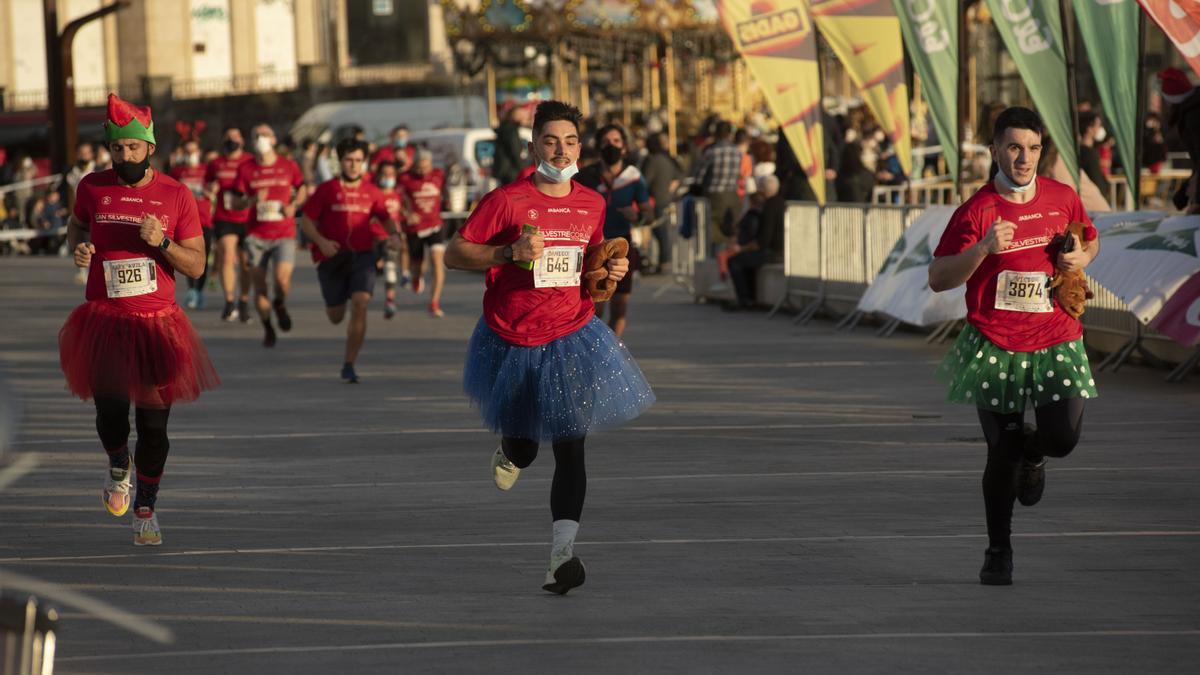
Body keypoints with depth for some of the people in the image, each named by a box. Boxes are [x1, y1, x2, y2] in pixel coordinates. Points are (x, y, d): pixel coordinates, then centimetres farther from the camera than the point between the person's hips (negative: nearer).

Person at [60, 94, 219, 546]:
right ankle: (119, 466, 26)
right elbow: (77, 223, 24)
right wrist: (78, 247, 1)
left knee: (154, 424, 2)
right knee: (110, 413, -10)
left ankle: (145, 509, 23)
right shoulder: (93, 187, 2)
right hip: (104, 321, 0)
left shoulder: (176, 195, -2)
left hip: (156, 322, 0)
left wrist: (162, 242, -18)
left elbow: (196, 266, 0)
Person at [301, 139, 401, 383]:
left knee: (360, 305, -19)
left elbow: (386, 218, 20)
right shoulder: (327, 190, 1)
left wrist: (395, 234, -3)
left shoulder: (372, 193, 6)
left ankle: (349, 365, -12)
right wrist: (321, 241, -17)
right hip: (333, 256, 0)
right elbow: (306, 221, 1)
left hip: (362, 255, 0)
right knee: (336, 316, 7)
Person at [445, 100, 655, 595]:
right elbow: (454, 254, -11)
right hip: (512, 344, -2)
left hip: (572, 339, 2)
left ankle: (562, 555, -15)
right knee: (523, 453, 14)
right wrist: (509, 253, -26)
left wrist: (611, 270, 0)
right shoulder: (507, 201, -12)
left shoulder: (592, 205, 4)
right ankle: (509, 450, 53)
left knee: (571, 447, -11)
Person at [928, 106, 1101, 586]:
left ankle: (1032, 452, 26)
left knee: (1062, 438, -14)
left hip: (1056, 340, 2)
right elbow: (937, 279, -8)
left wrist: (1082, 257, 0)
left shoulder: (1063, 198, 4)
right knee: (1001, 453, 0)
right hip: (995, 345, -2)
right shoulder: (977, 210, -6)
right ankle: (998, 551, 20)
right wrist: (983, 248, -23)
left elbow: (1090, 240, 24)